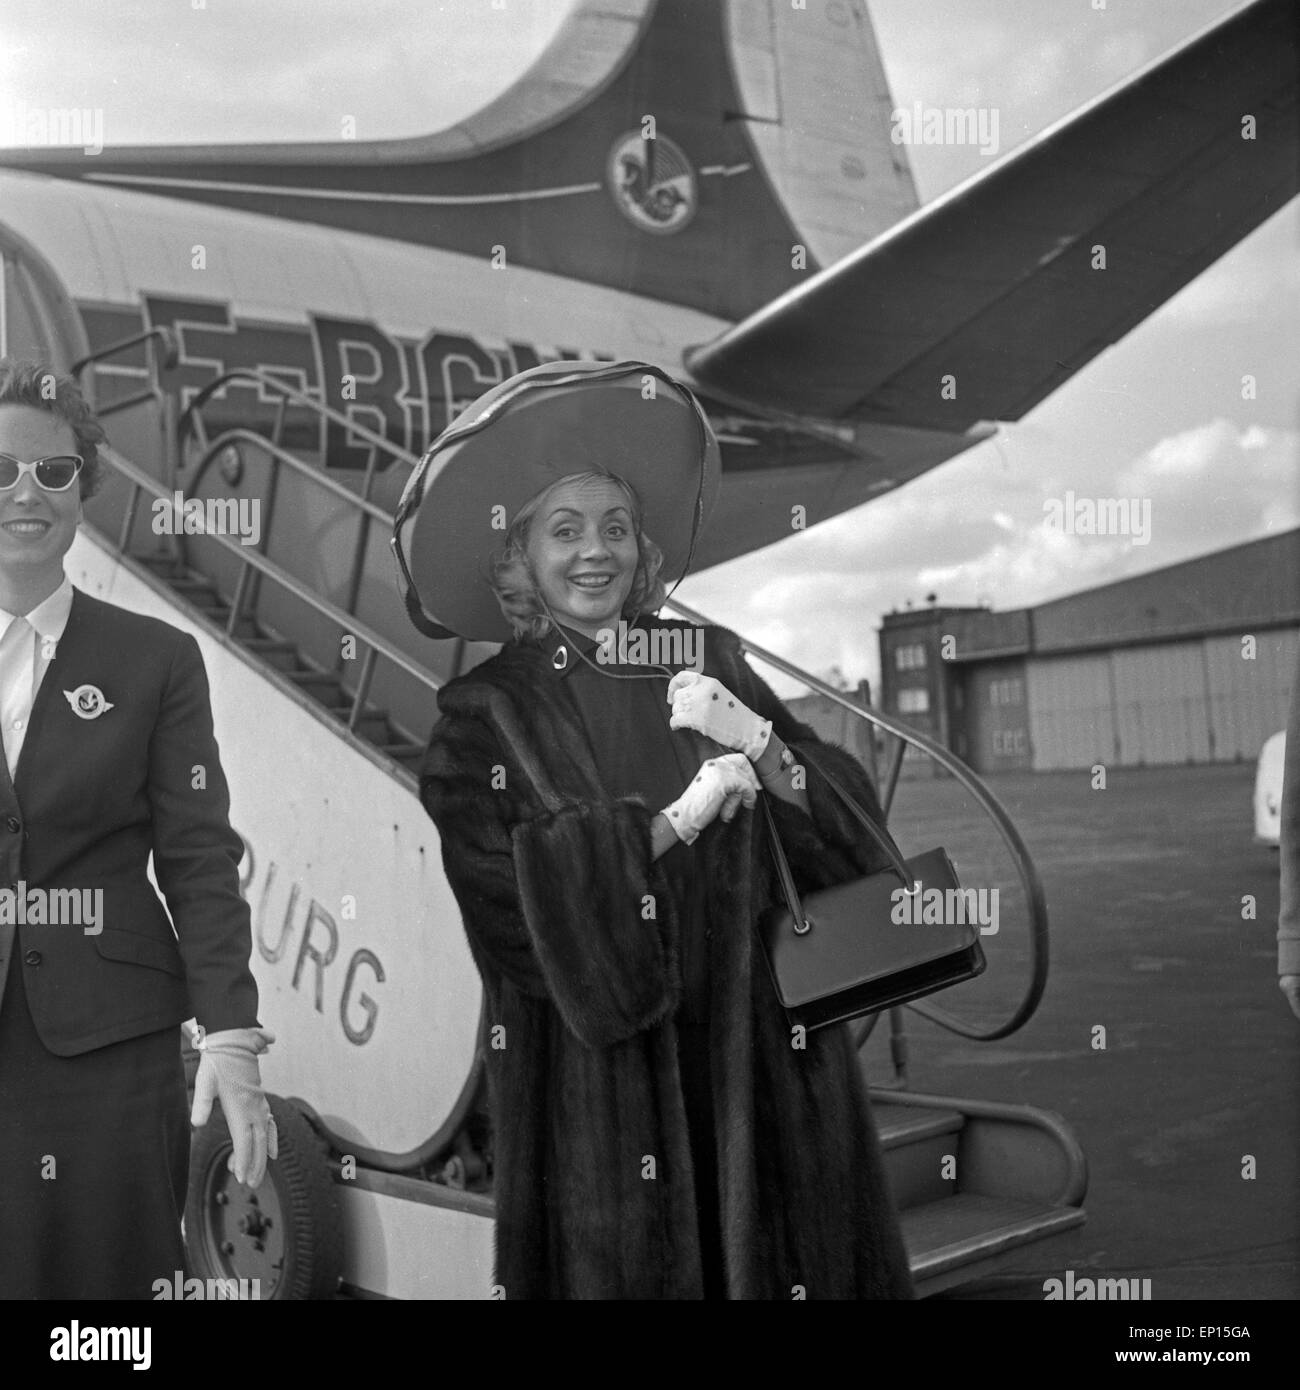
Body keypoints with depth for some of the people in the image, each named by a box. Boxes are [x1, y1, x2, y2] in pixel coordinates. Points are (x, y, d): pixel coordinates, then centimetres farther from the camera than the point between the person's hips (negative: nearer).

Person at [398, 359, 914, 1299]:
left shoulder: (710, 667, 8)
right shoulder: (486, 716, 1)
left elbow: (850, 831, 3)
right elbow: (501, 886, -14)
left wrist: (757, 740, -15)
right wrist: (675, 820, -17)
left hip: (753, 1057, 3)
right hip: (597, 1076, -2)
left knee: (772, 1254, 7)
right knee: (623, 1263, 4)